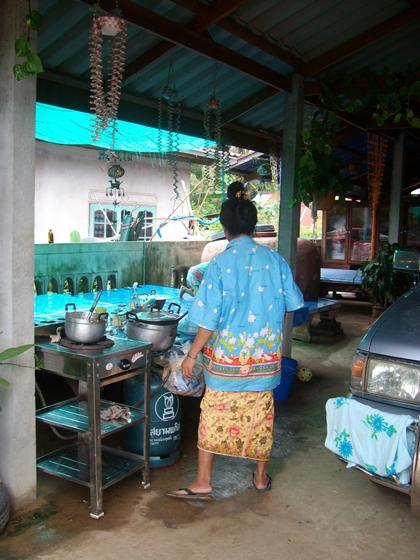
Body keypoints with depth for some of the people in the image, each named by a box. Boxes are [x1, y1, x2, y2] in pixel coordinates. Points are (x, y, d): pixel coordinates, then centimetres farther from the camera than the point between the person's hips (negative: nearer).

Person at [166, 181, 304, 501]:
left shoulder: (220, 263, -13)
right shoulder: (274, 259, -3)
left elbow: (209, 320, -14)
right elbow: (293, 304, 7)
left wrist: (192, 355, -4)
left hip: (226, 356, -3)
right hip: (265, 355, 3)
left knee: (214, 414, 9)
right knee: (262, 414, 15)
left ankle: (203, 482, 17)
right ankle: (261, 476, 30)